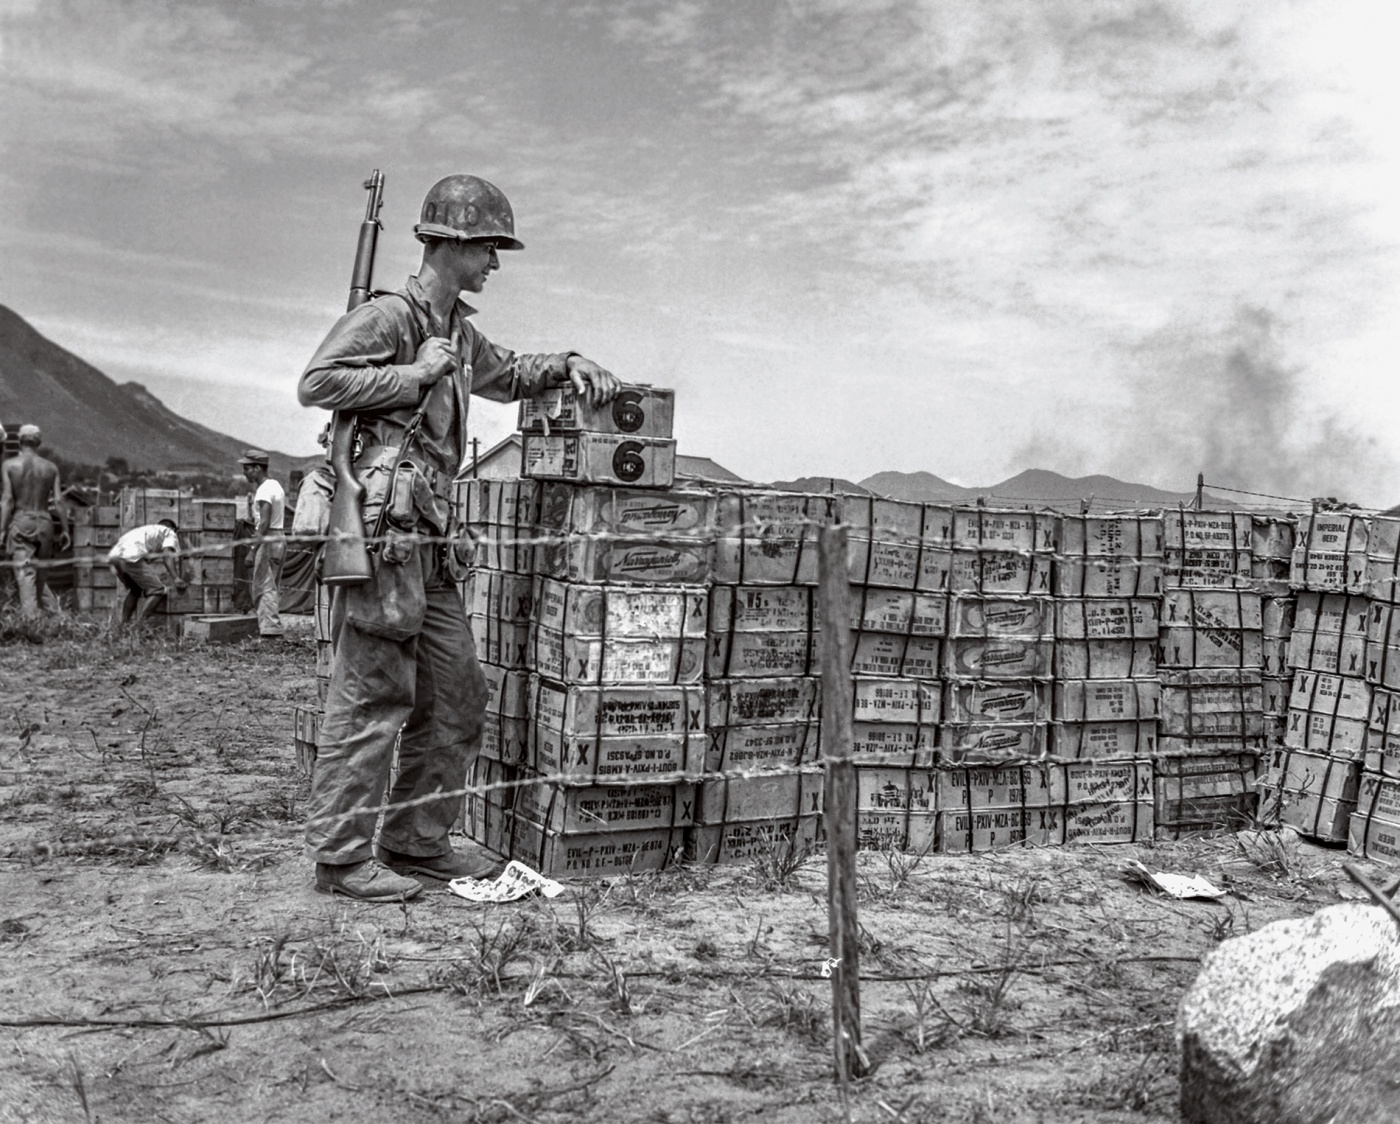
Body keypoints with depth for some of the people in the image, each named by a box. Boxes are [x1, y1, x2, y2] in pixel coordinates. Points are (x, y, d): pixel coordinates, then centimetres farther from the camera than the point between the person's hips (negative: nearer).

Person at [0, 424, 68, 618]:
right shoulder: (51, 467, 4)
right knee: (39, 573, 18)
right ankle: (54, 609, 11)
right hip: (44, 522, 3)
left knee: (25, 574, -2)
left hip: (20, 522, -3)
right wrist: (64, 530, 7)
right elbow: (58, 501, 2)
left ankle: (30, 616, -9)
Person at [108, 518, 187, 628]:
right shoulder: (170, 533, 21)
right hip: (131, 558, -7)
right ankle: (136, 626, -14)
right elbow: (167, 554, 0)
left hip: (113, 555, 8)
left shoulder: (146, 530, 39)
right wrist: (176, 578, -10)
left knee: (135, 590, 28)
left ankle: (124, 626, 21)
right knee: (158, 591, 0)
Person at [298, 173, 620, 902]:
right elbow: (316, 382, -17)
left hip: (428, 542, 10)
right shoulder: (387, 317, -7)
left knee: (455, 697, 12)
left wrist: (567, 364, 22)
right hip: (381, 533, -10)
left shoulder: (458, 332, 21)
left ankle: (417, 841, 22)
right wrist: (414, 375, -15)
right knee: (372, 697, -6)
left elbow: (505, 375, 38)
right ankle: (340, 856, 4)